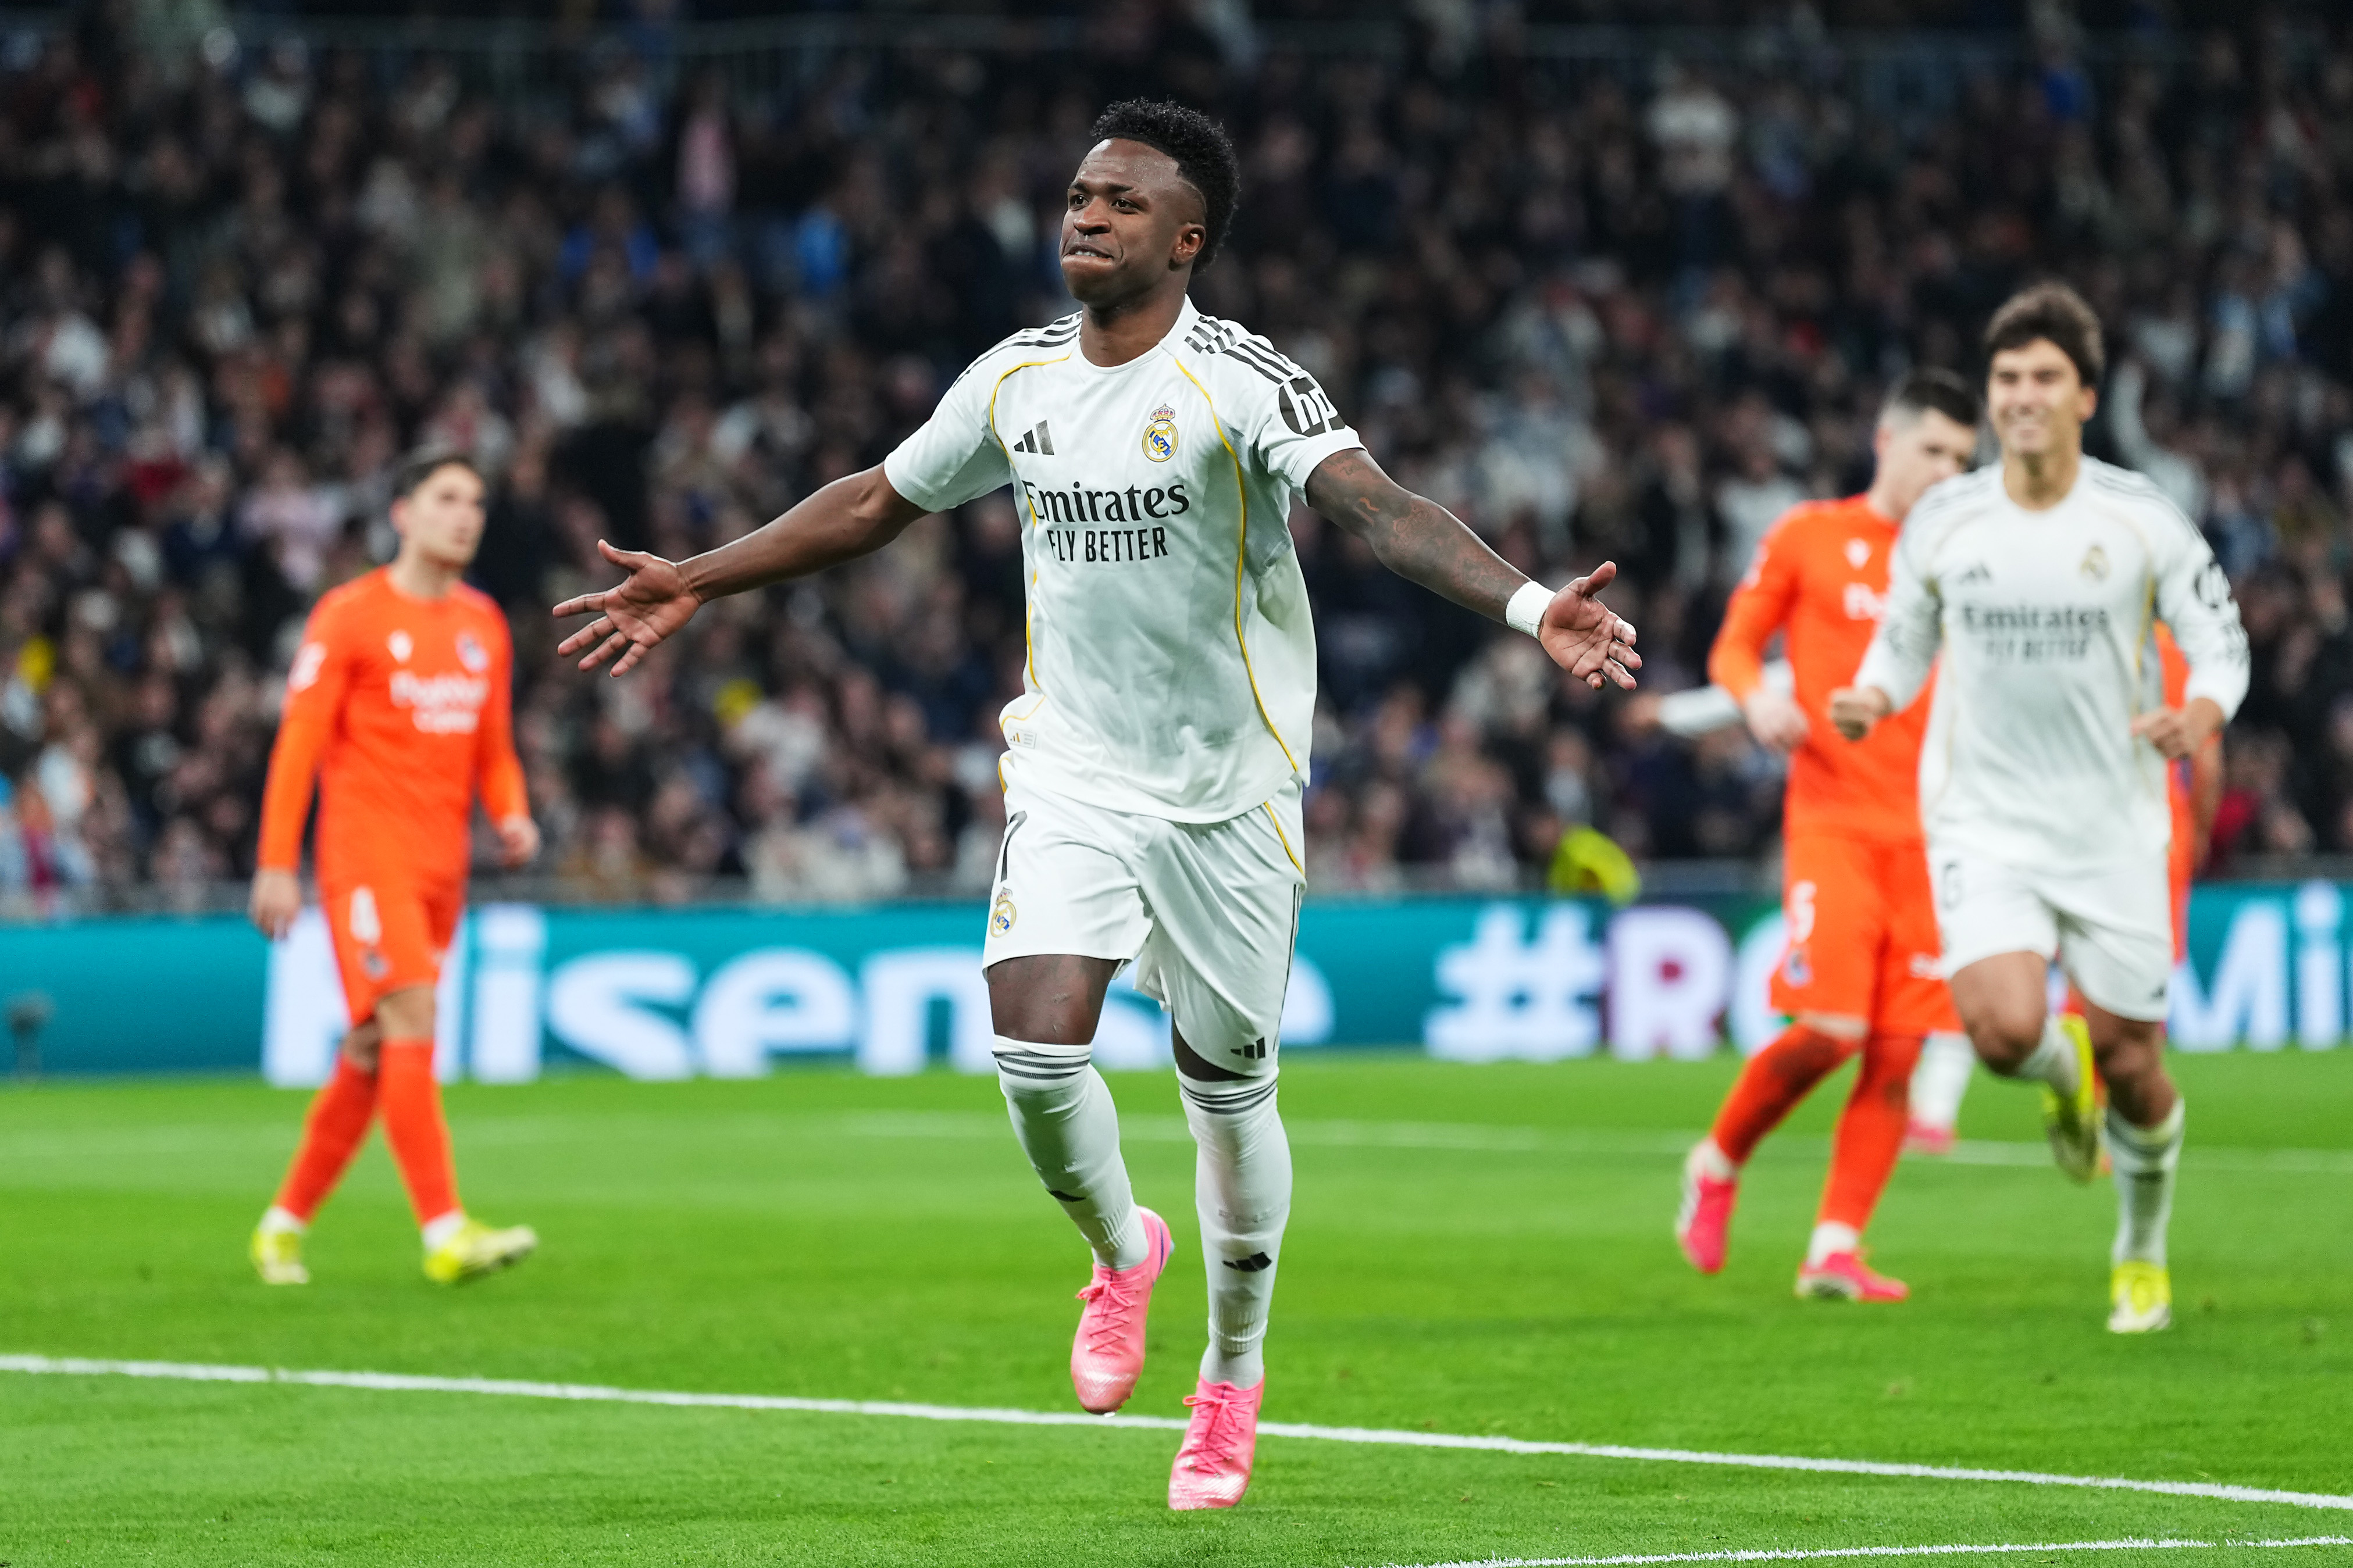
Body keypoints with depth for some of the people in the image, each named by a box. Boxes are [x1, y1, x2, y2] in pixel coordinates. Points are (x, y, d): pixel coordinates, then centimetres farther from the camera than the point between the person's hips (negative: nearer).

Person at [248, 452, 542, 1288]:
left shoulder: (483, 624, 14)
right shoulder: (350, 616, -5)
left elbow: (492, 746, 21)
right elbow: (299, 743, -6)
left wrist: (511, 813, -1)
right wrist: (276, 864, -10)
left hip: (442, 862, 7)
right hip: (366, 851, -7)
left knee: (374, 1049, 8)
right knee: (411, 1018, -18)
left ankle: (285, 1224, 21)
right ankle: (446, 1233, -24)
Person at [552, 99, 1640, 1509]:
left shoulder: (1241, 383, -14)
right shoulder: (1017, 382, 3)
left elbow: (1383, 510, -28)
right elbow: (874, 505, 18)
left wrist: (1527, 606, -45)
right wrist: (693, 586, 23)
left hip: (1230, 784, -3)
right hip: (1072, 771, 3)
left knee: (1229, 1088, 6)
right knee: (1035, 1047, -16)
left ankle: (1234, 1371, 28)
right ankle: (1121, 1248, 17)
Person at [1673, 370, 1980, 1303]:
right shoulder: (1809, 538, 4)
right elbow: (1734, 646, 9)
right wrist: (1758, 698, -12)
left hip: (1927, 830, 4)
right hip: (1832, 814, -4)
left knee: (1901, 1050, -5)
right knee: (1831, 1027, -16)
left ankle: (1834, 1251, 0)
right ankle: (1718, 1163, 10)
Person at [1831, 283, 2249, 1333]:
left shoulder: (2141, 519, -5)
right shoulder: (1943, 523, -1)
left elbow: (2222, 646, 1)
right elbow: (1903, 644, 14)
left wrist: (2198, 717, -21)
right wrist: (1870, 700, -9)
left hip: (2115, 830, 0)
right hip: (1985, 823, 0)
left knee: (2130, 1065, 2)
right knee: (2005, 1028, -23)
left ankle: (2142, 1257, 30)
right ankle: (2063, 1074, 17)